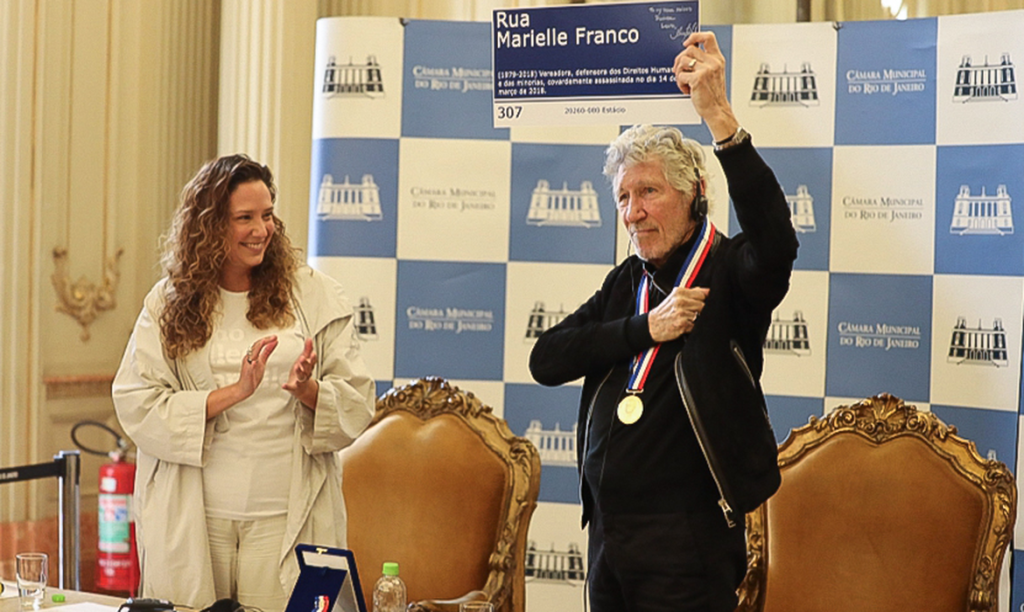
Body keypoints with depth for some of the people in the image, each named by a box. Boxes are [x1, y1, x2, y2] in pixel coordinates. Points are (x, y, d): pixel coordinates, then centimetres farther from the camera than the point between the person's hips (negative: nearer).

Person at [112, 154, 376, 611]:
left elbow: (357, 404, 3)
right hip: (193, 521, 0)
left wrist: (307, 390, -18)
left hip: (286, 518, 0)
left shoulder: (314, 294, 6)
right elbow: (136, 408, -5)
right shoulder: (168, 303, 5)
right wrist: (233, 393, -14)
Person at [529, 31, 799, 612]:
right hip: (608, 535, 6)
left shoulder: (727, 271, -5)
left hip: (688, 544, -6)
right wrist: (645, 329, -11)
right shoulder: (628, 281, 13)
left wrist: (721, 118, -35)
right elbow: (545, 361, 2)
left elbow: (776, 242, -30)